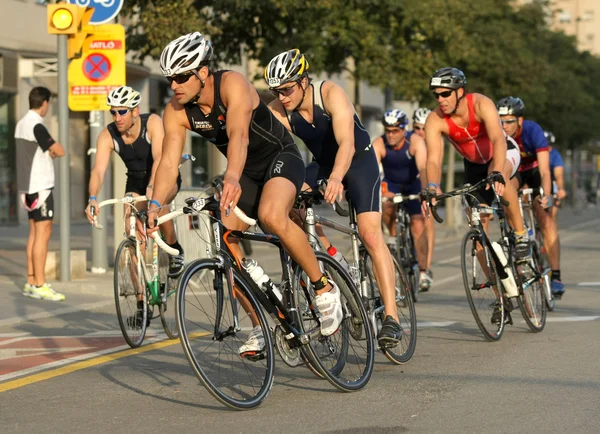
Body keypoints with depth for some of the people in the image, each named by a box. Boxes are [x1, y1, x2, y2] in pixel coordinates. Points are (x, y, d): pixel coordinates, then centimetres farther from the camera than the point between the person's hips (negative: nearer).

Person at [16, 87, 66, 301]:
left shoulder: (21, 124, 13)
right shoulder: (36, 126, -17)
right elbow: (59, 151, -20)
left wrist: (49, 150, 1)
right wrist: (55, 146, 3)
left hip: (28, 186, 10)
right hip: (40, 186, -10)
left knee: (35, 232, 12)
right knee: (43, 233, -9)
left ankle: (31, 282, 14)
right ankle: (39, 285, -10)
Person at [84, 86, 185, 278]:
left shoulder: (153, 123, -27)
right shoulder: (107, 136, -18)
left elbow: (159, 158, -40)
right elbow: (98, 170, -29)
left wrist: (152, 188, -57)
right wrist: (92, 198, -48)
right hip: (136, 182, 4)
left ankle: (175, 250, -12)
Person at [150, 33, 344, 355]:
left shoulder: (232, 84, -29)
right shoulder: (176, 112, -12)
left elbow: (238, 134, -44)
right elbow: (169, 161, -19)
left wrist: (232, 178, -62)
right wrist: (155, 204, -36)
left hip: (281, 157, -7)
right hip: (246, 171, 7)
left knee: (271, 215, -35)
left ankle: (324, 287, -16)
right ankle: (260, 328, 5)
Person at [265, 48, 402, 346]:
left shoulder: (331, 94, -30)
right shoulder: (277, 111, -17)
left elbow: (346, 143, -43)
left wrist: (336, 178, -61)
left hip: (359, 161, -6)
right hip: (323, 167, 6)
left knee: (370, 234, -20)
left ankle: (391, 317, -24)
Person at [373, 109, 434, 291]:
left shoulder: (416, 142, -28)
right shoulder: (379, 144, -24)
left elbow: (423, 169, -40)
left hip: (414, 184, -1)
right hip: (391, 184, 1)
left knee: (418, 226, -15)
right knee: (386, 204, -32)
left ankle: (424, 271, -2)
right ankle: (395, 237, -5)